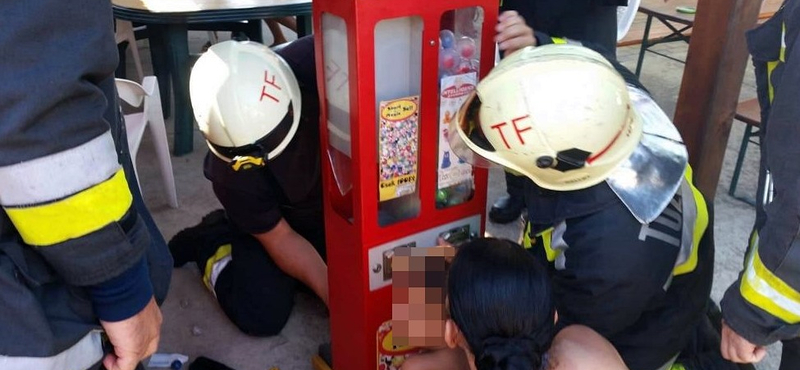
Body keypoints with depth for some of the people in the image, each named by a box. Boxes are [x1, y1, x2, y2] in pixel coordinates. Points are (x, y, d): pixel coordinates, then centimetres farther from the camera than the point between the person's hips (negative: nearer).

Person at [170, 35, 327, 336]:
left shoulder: (320, 62, -38)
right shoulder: (230, 173, -32)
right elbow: (280, 238, -18)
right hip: (274, 215, -2)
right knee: (261, 316, -13)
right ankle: (210, 241, 14)